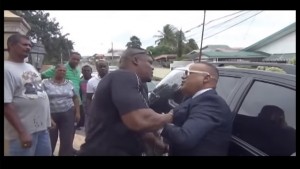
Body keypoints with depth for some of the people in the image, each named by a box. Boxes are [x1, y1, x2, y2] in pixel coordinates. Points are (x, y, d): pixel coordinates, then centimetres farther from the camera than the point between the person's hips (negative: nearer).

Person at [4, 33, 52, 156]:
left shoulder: (30, 67, 12)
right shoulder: (6, 69, -13)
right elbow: (6, 104, -19)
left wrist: (48, 117, 16)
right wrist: (22, 132, -22)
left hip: (42, 126, 8)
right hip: (24, 130, -8)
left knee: (46, 153, 17)